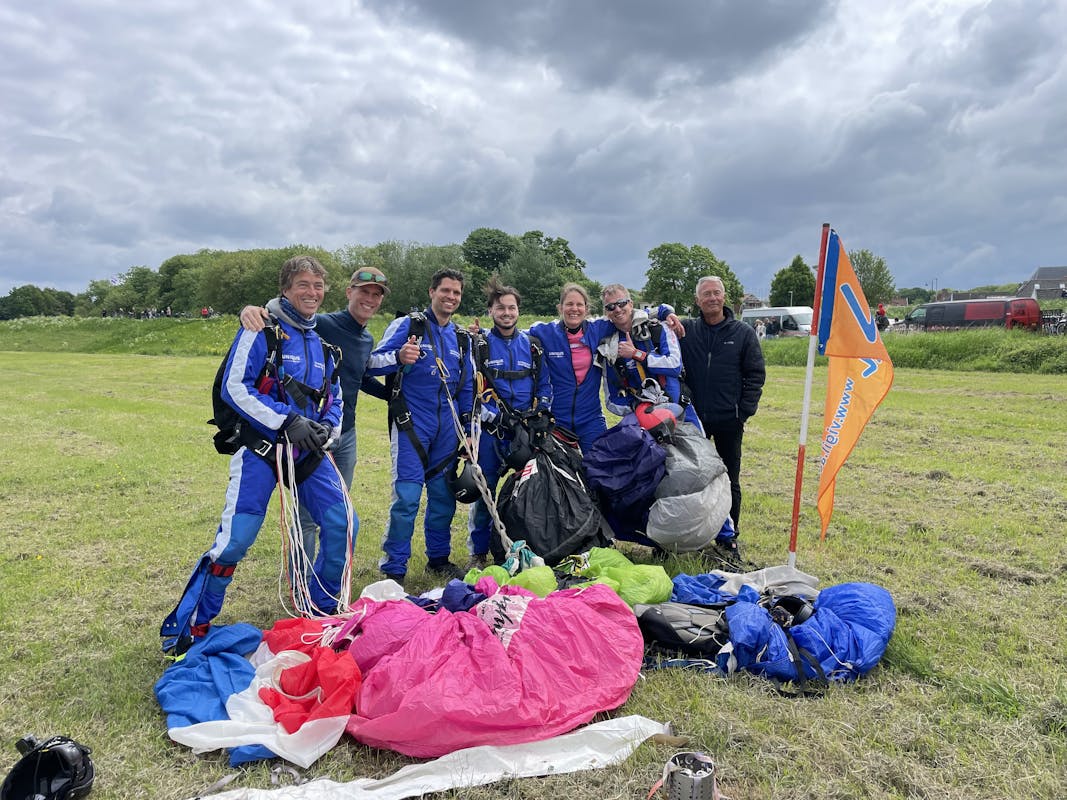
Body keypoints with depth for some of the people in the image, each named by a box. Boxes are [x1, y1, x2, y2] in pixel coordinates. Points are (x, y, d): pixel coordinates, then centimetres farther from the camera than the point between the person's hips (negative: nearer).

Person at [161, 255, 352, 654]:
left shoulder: (322, 340, 13)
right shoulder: (262, 329, -7)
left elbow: (334, 398, 19)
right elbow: (235, 386, -14)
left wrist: (326, 427, -2)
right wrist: (287, 421, -20)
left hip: (308, 454, 6)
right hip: (260, 451, -6)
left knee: (343, 524, -2)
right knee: (234, 540, -9)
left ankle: (323, 609, 20)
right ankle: (186, 628, 12)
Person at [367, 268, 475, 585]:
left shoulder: (462, 338, 16)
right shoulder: (407, 325, -1)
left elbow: (466, 387, 21)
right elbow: (372, 363, -9)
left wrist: (467, 429, 17)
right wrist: (398, 358, -29)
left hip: (447, 427, 6)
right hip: (411, 423, -5)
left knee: (444, 496, 10)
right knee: (407, 496, -10)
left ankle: (438, 559, 26)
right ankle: (393, 569, 2)